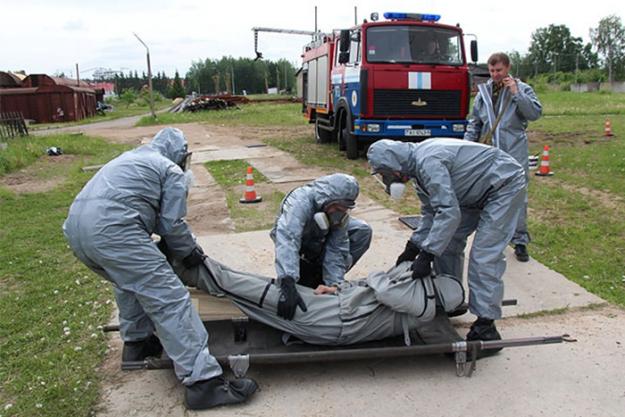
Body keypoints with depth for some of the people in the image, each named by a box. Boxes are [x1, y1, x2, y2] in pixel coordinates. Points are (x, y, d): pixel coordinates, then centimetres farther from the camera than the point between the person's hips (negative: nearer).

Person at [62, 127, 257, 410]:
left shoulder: (128, 158, 33)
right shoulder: (172, 171, 11)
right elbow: (172, 224, 4)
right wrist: (191, 252, 20)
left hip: (75, 227, 9)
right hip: (112, 230, -9)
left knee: (130, 279, 32)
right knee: (169, 299, -9)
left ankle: (136, 342, 43)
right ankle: (202, 380, -11)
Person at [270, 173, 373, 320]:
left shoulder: (340, 212, -25)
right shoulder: (300, 202, -43)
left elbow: (337, 249, -25)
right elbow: (287, 239, -58)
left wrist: (333, 283, -40)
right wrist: (288, 284, -70)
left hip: (320, 240, 4)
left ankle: (321, 278, -6)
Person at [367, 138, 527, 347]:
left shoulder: (428, 161, -29)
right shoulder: (419, 166, 3)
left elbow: (448, 212, -35)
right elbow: (432, 213, 8)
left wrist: (426, 255, -34)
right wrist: (412, 248, 2)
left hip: (506, 183, -10)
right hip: (480, 191, 10)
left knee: (484, 255, -16)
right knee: (447, 241, 10)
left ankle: (485, 325, -9)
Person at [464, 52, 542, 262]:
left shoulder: (522, 89, 3)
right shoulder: (484, 91, 11)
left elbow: (535, 113, -10)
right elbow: (474, 122, 14)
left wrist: (516, 93, -14)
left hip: (515, 152, -3)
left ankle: (520, 241, 12)